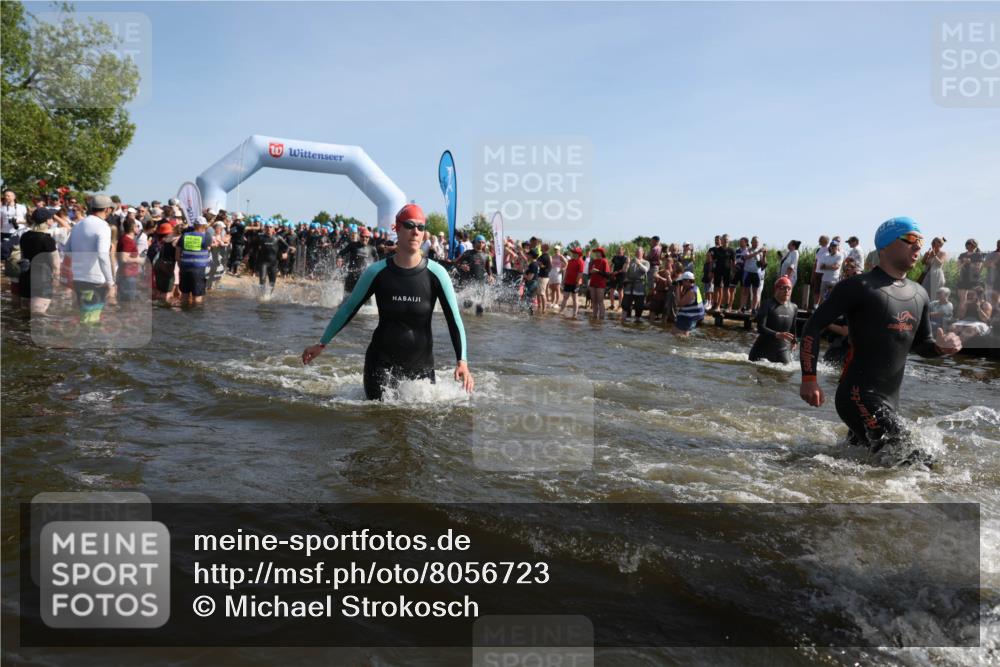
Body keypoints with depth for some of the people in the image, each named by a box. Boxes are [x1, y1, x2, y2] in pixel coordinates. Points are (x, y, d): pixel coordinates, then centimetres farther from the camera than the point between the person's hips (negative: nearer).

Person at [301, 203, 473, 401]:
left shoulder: (436, 273, -9)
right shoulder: (377, 272, -8)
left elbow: (454, 318, -9)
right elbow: (349, 309, 3)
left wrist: (462, 360, -20)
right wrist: (322, 344, 8)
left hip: (421, 364, 1)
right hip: (382, 360, -1)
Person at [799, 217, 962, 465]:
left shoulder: (919, 294, 13)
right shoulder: (860, 287, -10)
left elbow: (922, 344, 23)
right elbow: (813, 327, -10)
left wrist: (940, 347, -2)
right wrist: (809, 378, -17)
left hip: (889, 401, 8)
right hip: (859, 397, -8)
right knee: (916, 464, -15)